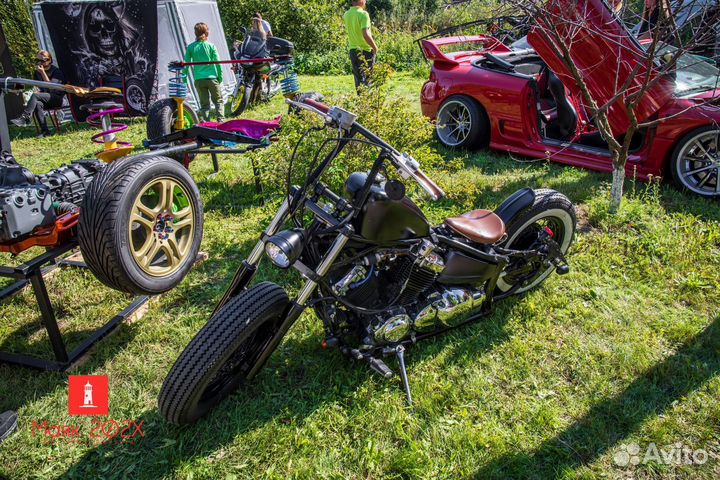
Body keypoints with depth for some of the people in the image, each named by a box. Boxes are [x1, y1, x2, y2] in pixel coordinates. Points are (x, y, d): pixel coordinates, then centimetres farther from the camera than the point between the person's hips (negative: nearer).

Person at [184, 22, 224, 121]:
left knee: (204, 104, 9)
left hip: (198, 79, 2)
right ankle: (221, 120, -4)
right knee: (218, 101, 10)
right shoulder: (211, 46, -2)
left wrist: (184, 78, 12)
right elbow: (217, 62, -1)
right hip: (212, 78, -2)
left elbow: (186, 64, 4)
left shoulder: (191, 47, 3)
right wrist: (220, 77, 10)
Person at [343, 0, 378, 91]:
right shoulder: (363, 14, -16)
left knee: (358, 77, 11)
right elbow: (366, 35, -25)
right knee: (369, 77, 1)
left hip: (352, 50, 6)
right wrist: (375, 47, -14)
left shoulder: (346, 15, 5)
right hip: (366, 50, -6)